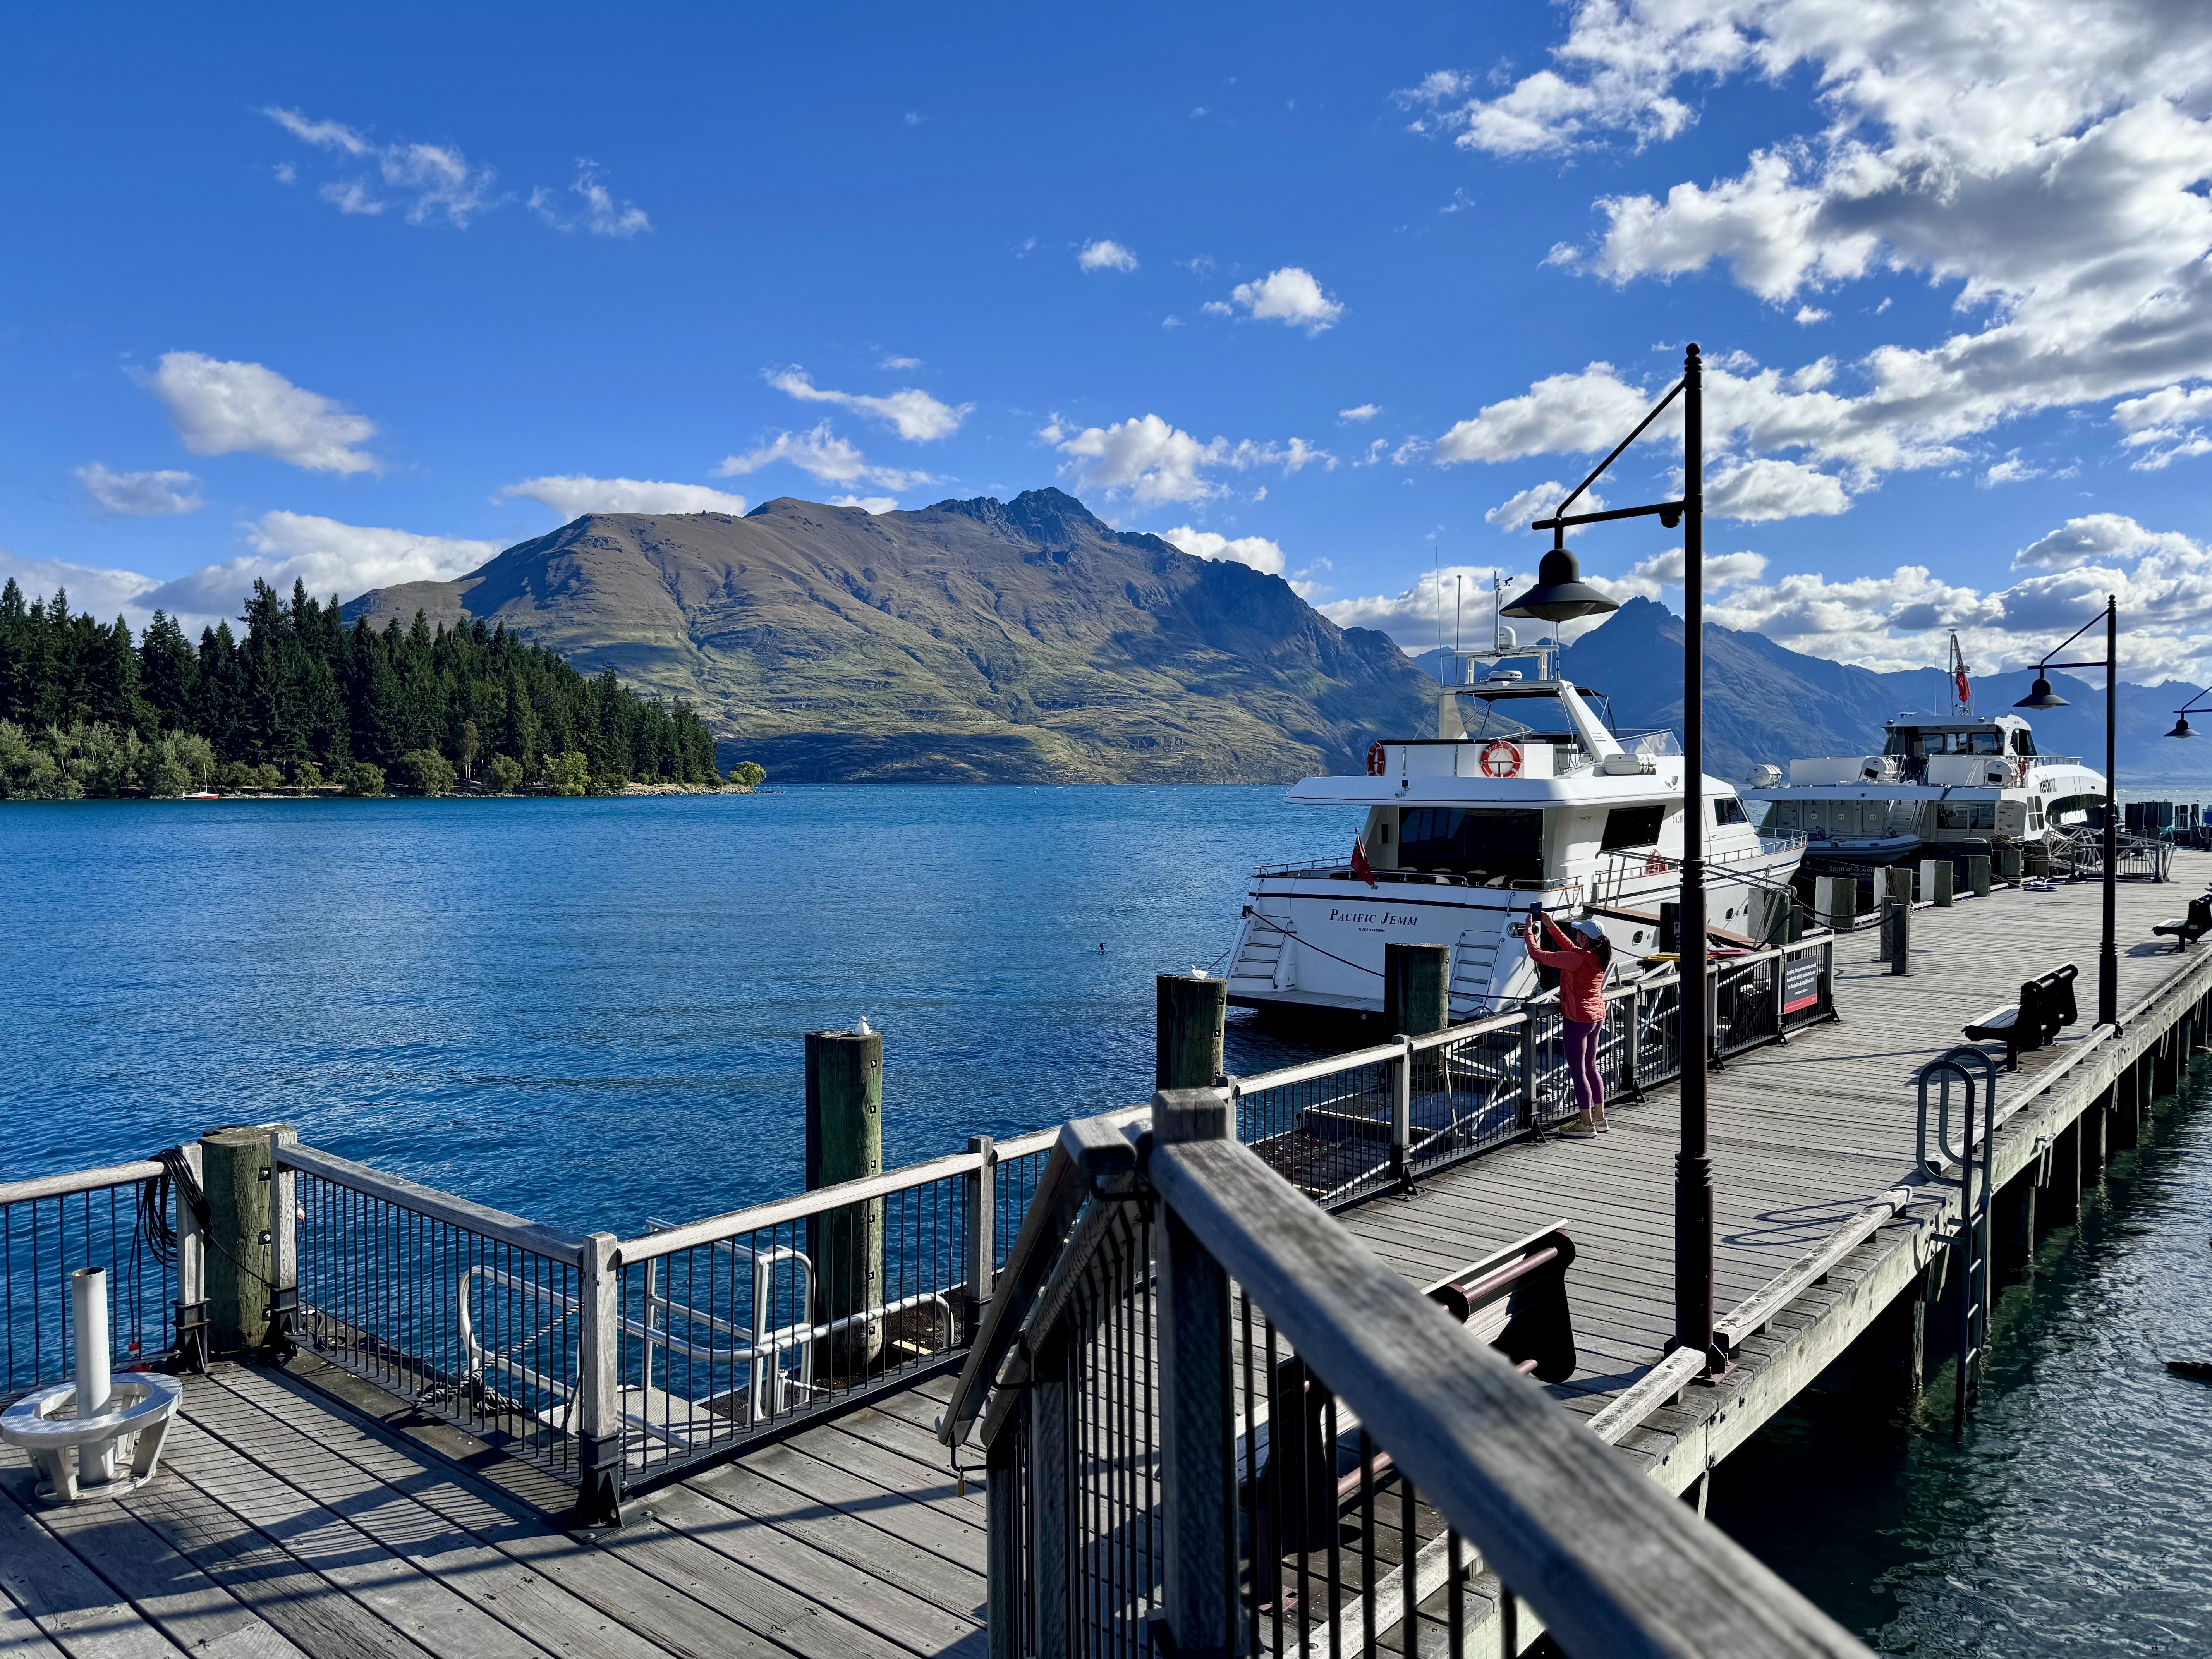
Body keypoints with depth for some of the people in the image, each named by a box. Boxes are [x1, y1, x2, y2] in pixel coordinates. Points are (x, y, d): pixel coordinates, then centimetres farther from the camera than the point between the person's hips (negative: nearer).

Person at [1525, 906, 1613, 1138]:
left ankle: (1586, 1124, 3)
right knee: (1591, 1068, 18)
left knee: (1578, 1070, -1)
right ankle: (1599, 1118, 25)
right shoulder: (1600, 957, 2)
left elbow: (1539, 955, -19)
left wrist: (1530, 934, -3)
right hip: (1597, 1017, 9)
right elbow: (1570, 947, 19)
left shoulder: (1578, 960, -23)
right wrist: (1550, 925, 20)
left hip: (1578, 1019, -9)